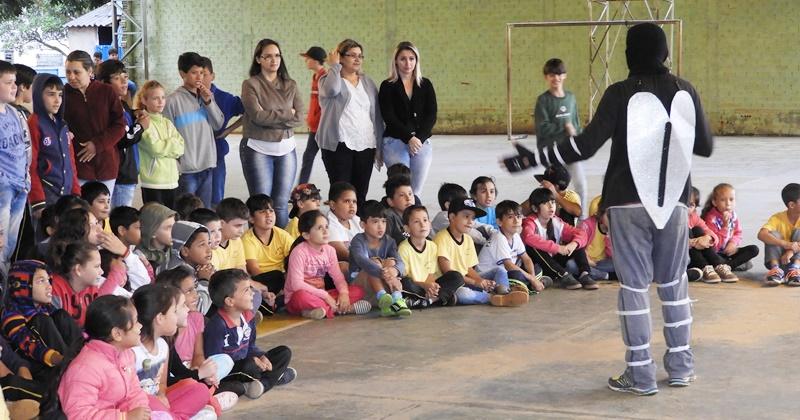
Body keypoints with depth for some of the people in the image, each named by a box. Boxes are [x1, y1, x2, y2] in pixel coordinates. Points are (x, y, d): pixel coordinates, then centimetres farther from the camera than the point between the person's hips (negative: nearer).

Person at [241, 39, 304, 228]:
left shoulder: (290, 85, 9)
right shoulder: (251, 84, -2)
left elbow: (299, 118, 0)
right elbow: (257, 116, -14)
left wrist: (270, 118, -10)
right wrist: (287, 114, -6)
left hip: (286, 149, 3)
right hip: (258, 150, -3)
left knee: (281, 204, 4)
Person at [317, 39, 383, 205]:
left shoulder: (368, 82, 17)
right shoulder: (329, 79, 3)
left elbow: (376, 116, 17)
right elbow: (332, 89, -23)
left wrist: (379, 147, 12)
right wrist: (334, 66, -7)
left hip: (365, 146, 4)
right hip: (339, 145, -4)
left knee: (360, 195, 3)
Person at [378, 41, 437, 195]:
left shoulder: (425, 85, 10)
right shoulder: (387, 86, 3)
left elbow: (431, 116, 4)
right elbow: (389, 117, -5)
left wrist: (419, 138, -10)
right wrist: (409, 138, -15)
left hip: (422, 142, 3)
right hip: (395, 141, -3)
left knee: (416, 192, -1)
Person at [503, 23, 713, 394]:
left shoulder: (621, 94, -8)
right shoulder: (685, 92, 2)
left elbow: (587, 145, -15)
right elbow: (705, 146, 8)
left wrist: (534, 159, -8)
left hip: (629, 202, -3)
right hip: (674, 200, 3)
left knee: (634, 286, 1)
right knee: (674, 283, 13)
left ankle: (640, 374, 2)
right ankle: (681, 366, 18)